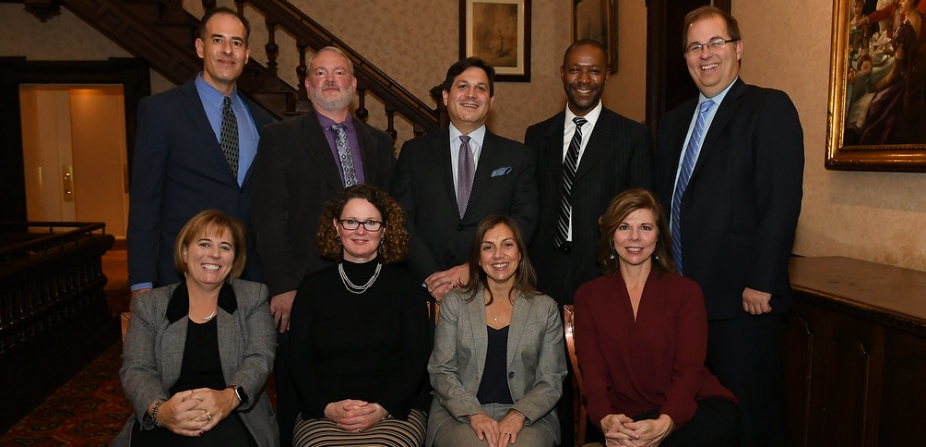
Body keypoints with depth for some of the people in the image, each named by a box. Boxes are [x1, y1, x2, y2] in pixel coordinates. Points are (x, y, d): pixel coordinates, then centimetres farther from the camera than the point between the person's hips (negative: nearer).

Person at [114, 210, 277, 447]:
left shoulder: (253, 297, 11)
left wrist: (230, 397, -23)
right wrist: (160, 410, -21)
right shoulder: (149, 304, 12)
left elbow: (260, 358, -2)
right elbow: (136, 369, 1)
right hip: (165, 424, 1)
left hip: (233, 419, -1)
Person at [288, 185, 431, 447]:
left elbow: (417, 358, 3)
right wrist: (327, 406, -10)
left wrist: (382, 408, -11)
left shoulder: (406, 287, 8)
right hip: (323, 412, 1)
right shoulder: (313, 287, 11)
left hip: (395, 410, -1)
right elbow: (300, 360, 7)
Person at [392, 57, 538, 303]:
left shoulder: (517, 156, 5)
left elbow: (523, 222, -3)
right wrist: (431, 276, -14)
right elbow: (403, 221, -1)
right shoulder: (414, 152, 6)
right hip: (428, 290, 0)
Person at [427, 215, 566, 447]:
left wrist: (518, 415, -14)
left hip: (528, 417, 1)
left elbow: (551, 381, 3)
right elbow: (441, 371, 3)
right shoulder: (454, 303, 7)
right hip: (459, 414, -1)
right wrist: (474, 414, -13)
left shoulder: (545, 308, 7)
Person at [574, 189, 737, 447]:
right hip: (627, 418, -1)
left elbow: (688, 369, -5)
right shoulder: (588, 296, 9)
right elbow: (592, 370, -1)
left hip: (690, 409, 1)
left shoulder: (686, 292, 6)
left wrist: (664, 423, -25)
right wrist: (606, 419, -22)